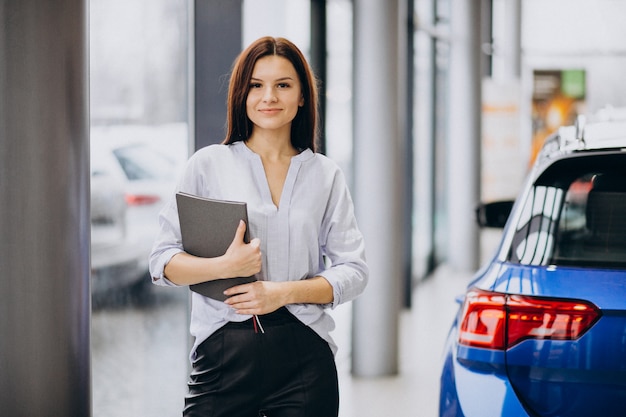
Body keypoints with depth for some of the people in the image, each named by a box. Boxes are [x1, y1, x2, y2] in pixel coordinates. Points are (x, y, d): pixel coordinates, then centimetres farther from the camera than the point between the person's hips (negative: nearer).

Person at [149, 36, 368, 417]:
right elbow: (162, 262, 2)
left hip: (304, 358, 1)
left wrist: (282, 292, -10)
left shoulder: (326, 175, 9)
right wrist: (225, 267, -15)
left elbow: (353, 272, 4)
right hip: (223, 354, -1)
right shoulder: (208, 165, 5)